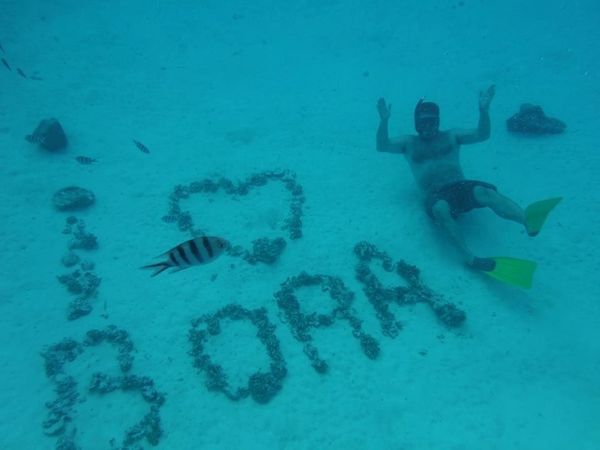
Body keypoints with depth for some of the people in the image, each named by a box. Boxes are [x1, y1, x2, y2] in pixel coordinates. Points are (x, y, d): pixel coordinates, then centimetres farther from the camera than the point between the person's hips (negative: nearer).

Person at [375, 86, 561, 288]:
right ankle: (471, 259, -54)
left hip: (461, 187, 2)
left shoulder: (451, 136, 24)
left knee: (484, 192, -33)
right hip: (435, 196, -2)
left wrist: (484, 109, -4)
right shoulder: (409, 142, 21)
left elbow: (482, 134, 12)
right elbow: (382, 146, 5)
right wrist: (384, 120, -9)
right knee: (441, 209, -39)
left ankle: (528, 219, -59)